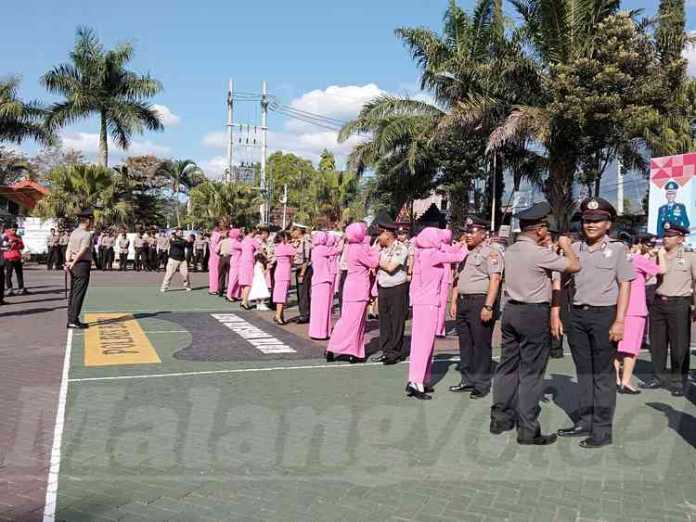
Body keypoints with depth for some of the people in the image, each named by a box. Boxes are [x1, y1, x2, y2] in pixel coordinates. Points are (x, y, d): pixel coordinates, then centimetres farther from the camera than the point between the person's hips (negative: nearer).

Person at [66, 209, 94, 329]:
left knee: (73, 293, 13)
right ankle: (74, 320, -3)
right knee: (79, 293, -5)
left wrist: (68, 262, -4)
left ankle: (70, 320, 20)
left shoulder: (74, 232, 14)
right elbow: (82, 252, -19)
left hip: (74, 265, 9)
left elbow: (68, 249, 6)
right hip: (83, 265, -9)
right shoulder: (87, 234, -12)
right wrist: (73, 263, -10)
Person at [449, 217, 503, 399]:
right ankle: (467, 380, 22)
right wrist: (454, 302, 14)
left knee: (481, 344, -1)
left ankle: (482, 384, 8)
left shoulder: (490, 253, -6)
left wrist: (488, 306, -21)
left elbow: (495, 280, -15)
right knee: (465, 344, 11)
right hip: (463, 302, 8)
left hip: (480, 303, -8)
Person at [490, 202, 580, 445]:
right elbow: (575, 266, -10)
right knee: (531, 372, 0)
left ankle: (500, 418, 23)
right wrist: (566, 245, 7)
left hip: (511, 310, 8)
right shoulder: (539, 253, -16)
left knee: (507, 366, 14)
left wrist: (541, 244, 23)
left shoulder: (511, 250, 8)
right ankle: (527, 430, 6)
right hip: (534, 314, -8)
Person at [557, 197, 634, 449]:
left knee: (603, 374, 2)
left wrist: (619, 321, -11)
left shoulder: (617, 249, -1)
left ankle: (602, 430, 11)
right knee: (583, 371, 12)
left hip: (604, 315, -4)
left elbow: (625, 286, -3)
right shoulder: (574, 248, 7)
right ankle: (584, 423, 23)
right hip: (577, 315, 4)